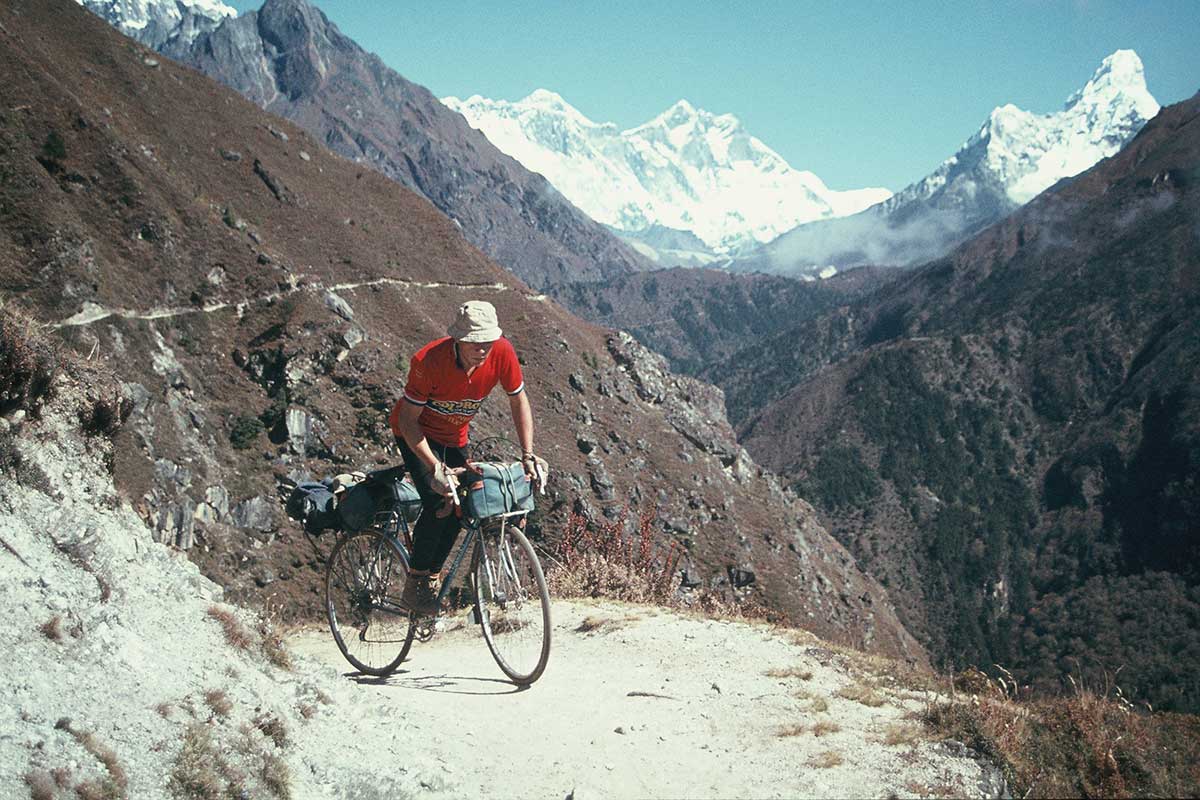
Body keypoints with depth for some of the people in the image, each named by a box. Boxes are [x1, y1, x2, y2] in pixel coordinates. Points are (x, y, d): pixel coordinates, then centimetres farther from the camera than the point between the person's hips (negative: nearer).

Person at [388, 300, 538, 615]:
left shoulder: (502, 352, -24)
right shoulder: (429, 360, -35)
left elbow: (519, 400, -9)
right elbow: (408, 419, -27)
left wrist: (527, 454, -17)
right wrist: (435, 467, -37)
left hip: (454, 435, 5)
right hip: (416, 431, -5)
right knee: (439, 502, -21)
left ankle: (431, 579, 16)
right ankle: (414, 586, -9)